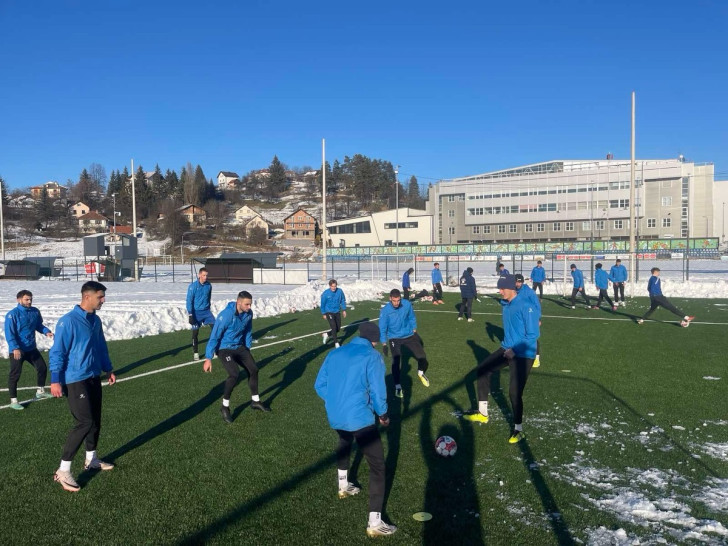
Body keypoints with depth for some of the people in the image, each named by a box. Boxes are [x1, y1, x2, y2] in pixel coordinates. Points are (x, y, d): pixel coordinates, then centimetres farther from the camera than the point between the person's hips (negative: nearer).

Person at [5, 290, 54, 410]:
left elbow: (39, 325, 14)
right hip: (17, 350, -7)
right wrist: (15, 348, -30)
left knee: (42, 368, 15)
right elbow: (9, 333, -21)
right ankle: (13, 401, 11)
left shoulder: (35, 312, 0)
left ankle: (40, 392, 35)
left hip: (31, 348, 7)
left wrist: (47, 332, -6)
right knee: (15, 375, 0)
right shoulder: (12, 314, -18)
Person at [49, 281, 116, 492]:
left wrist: (108, 369, 23)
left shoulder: (95, 320, 7)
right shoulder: (68, 321, -16)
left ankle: (91, 460, 32)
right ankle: (63, 471, -2)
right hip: (76, 380, -8)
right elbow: (57, 352, -15)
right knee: (85, 423, -12)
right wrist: (55, 380, -17)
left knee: (95, 421, 15)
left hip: (94, 378, 8)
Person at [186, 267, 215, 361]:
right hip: (196, 312, -3)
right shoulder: (193, 286, -13)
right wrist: (190, 315, -15)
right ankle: (195, 353, 16)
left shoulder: (208, 285, 0)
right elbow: (189, 301, -11)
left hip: (206, 311, 3)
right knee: (195, 332, 1)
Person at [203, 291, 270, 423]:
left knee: (253, 369, 6)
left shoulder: (248, 313, -7)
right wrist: (208, 358, -24)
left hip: (239, 347, 7)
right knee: (235, 374, -24)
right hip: (224, 349, -7)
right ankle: (225, 407, -5)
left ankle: (255, 401, 28)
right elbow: (214, 337, -24)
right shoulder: (226, 315, -27)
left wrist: (247, 349, 19)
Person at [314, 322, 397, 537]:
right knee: (377, 465, 3)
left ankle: (343, 487, 55)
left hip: (335, 418, 7)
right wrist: (383, 414, 7)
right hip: (360, 418, -6)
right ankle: (374, 522, -1)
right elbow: (377, 391, -10)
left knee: (344, 443, 39)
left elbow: (319, 385, 10)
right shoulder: (372, 357, -7)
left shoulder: (334, 353, 8)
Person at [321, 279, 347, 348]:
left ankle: (327, 335, 33)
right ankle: (336, 343, 2)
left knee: (338, 328, 8)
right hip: (329, 312, -4)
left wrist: (344, 310, 4)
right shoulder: (325, 293, -15)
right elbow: (323, 304, -3)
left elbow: (343, 301, 6)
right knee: (334, 327, -13)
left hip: (337, 312, 4)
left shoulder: (340, 291, -10)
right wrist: (323, 314, 2)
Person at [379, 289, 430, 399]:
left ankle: (421, 373, 33)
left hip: (409, 335, 3)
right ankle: (398, 386, 4)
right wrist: (384, 344, -13)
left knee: (422, 356, 0)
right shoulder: (385, 311, -21)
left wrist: (415, 332, 11)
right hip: (394, 338, -3)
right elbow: (382, 329, -12)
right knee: (395, 362, -14)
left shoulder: (407, 304, -14)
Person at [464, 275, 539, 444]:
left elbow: (533, 334, -20)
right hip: (507, 349, 9)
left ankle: (518, 429, 14)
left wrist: (515, 350, -21)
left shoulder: (525, 306, -20)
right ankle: (482, 413, 19)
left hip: (523, 355, -9)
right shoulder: (506, 305, 7)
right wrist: (507, 346, 13)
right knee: (482, 370, 9)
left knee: (515, 392, -9)